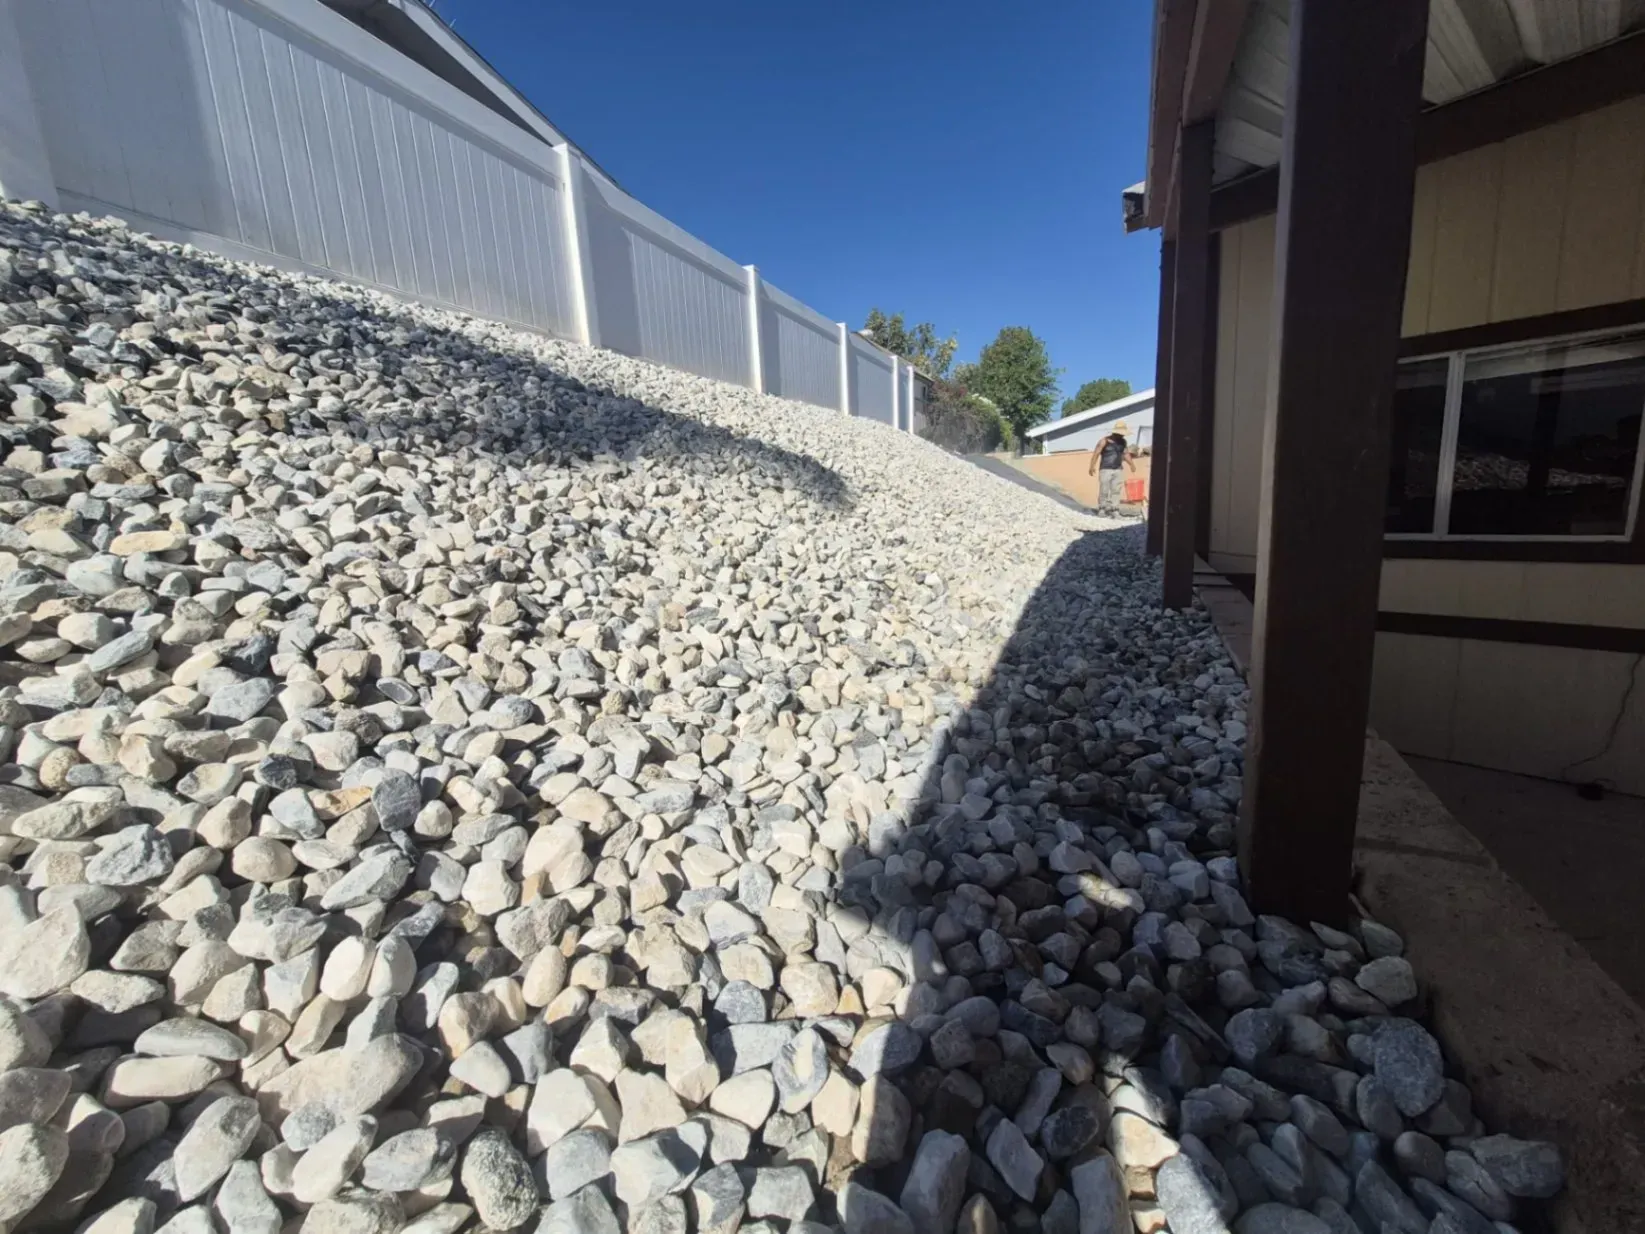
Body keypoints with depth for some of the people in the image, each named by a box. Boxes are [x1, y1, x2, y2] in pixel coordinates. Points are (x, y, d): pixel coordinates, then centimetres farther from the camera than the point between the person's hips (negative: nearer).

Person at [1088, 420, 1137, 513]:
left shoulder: (1123, 442, 10)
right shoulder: (1104, 441, -8)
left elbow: (1125, 453, 21)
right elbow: (1096, 453, -12)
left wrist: (1131, 464, 21)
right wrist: (1092, 466, -20)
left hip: (1118, 470, 5)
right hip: (1105, 470, -5)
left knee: (1116, 490, 0)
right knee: (1104, 490, -6)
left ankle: (1114, 509, 2)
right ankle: (1102, 508, 7)